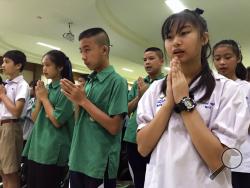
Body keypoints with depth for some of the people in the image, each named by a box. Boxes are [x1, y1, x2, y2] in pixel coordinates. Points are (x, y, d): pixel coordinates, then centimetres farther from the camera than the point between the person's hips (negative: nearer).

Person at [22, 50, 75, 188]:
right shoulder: (45, 88, 10)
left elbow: (57, 121, -18)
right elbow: (34, 119, 10)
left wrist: (44, 98, -10)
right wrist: (38, 98, -5)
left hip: (53, 151, -7)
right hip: (36, 148, 8)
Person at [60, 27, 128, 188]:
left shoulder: (117, 81, -13)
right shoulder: (90, 81, 7)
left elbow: (114, 127, -19)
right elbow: (81, 120, 12)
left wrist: (83, 101, -17)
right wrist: (75, 99, -6)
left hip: (100, 165, -6)